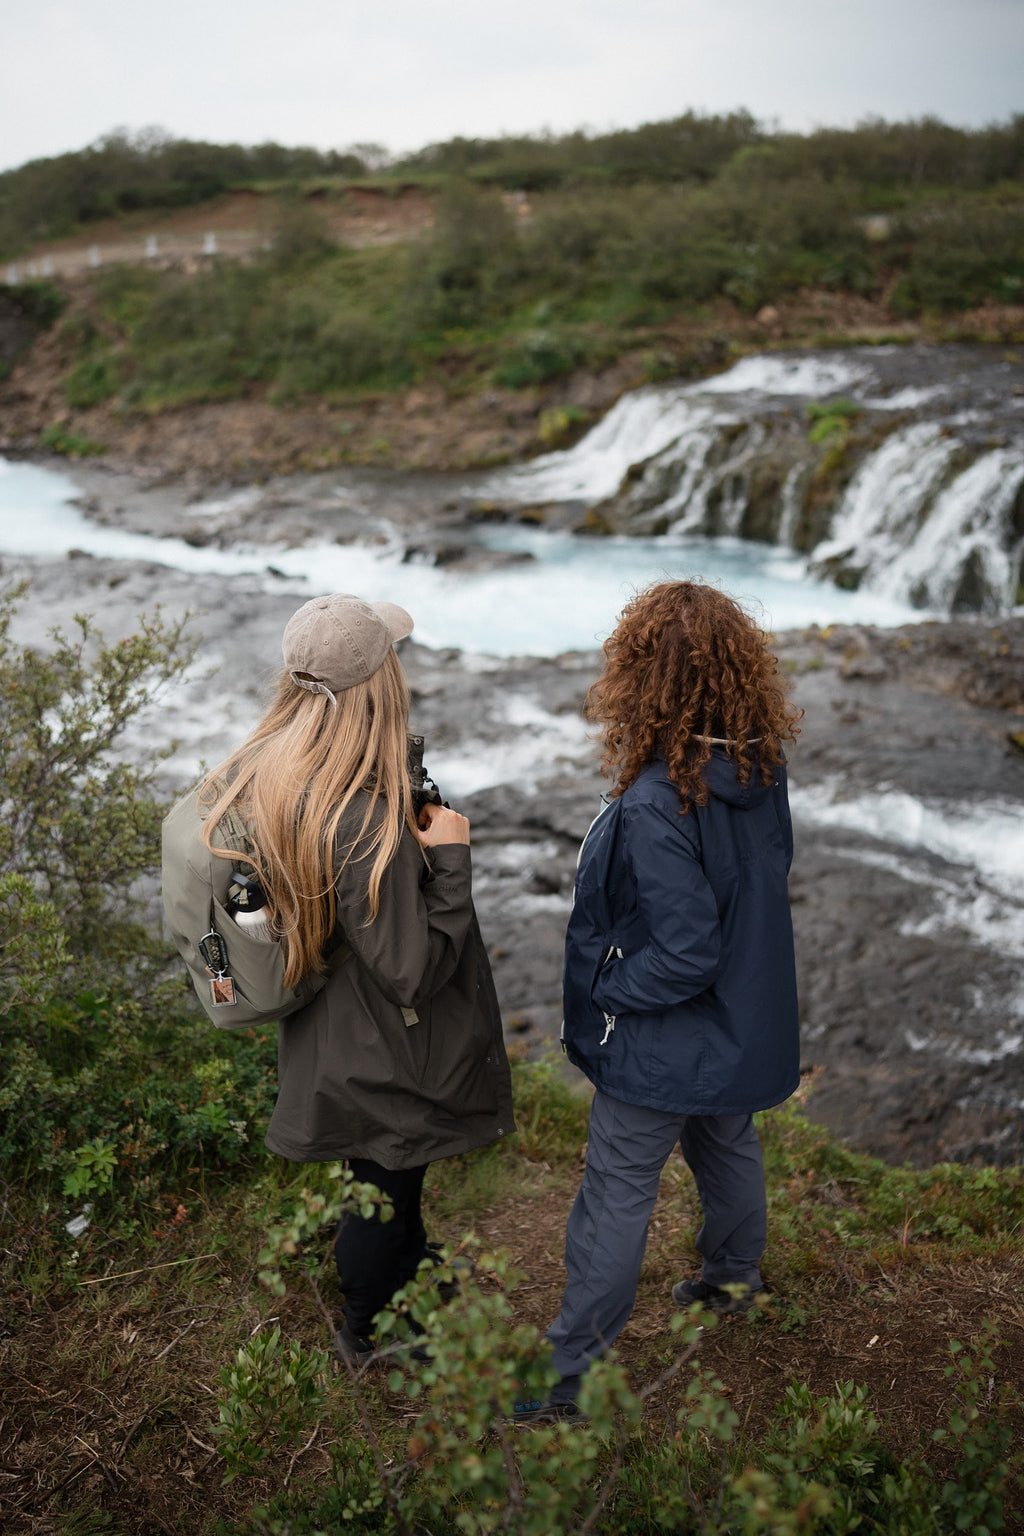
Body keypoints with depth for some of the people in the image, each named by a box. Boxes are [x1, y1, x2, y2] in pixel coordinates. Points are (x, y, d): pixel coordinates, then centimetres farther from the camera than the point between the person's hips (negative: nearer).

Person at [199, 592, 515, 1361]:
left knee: (386, 1175, 32)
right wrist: (450, 859, -24)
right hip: (381, 1058, -8)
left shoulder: (253, 778, -11)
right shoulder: (367, 826, -38)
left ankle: (411, 1265, 59)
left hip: (322, 1032, 8)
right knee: (384, 1187, 18)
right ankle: (373, 1335, 44)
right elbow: (411, 971, -30)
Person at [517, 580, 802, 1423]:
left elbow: (684, 956, -29)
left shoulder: (657, 805, -33)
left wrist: (604, 990, -14)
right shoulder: (763, 767, -10)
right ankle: (735, 1275, 55)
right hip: (746, 1022, 7)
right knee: (728, 1147, 30)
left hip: (666, 1042, -7)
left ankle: (567, 1376, 23)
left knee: (617, 1196, 7)